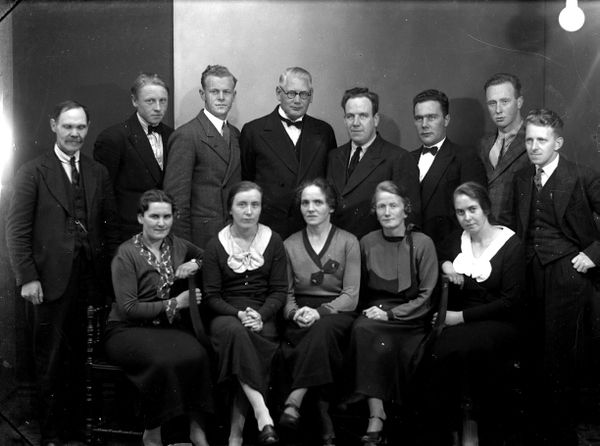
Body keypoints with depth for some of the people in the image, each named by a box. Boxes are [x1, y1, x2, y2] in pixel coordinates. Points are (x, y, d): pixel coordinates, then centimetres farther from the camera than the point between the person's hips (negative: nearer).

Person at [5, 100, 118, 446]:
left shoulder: (99, 173, 12)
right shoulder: (34, 172, 1)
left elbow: (111, 226, 13)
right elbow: (17, 230, -3)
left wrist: (111, 272, 4)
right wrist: (27, 277, -10)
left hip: (91, 279, 3)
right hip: (52, 279, -3)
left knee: (83, 359, 5)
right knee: (51, 361, 5)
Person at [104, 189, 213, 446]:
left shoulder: (177, 246, 10)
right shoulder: (127, 254, -6)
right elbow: (128, 308, -12)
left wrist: (194, 265, 5)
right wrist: (174, 304, -14)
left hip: (168, 327, 4)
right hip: (127, 330, -4)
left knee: (196, 355, -30)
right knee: (163, 360, -36)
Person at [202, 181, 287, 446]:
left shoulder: (273, 241, 8)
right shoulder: (215, 246, 5)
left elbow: (279, 290, 5)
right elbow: (211, 296, 2)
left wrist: (260, 316, -14)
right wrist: (238, 314, -16)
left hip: (263, 316, 1)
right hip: (226, 315, 0)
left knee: (245, 337, -33)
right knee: (235, 331, -36)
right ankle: (263, 415, -42)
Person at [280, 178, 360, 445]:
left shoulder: (348, 242, 7)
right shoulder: (290, 245, 15)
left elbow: (351, 296, -1)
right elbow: (285, 294, 12)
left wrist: (320, 312, -18)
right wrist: (296, 312, -12)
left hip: (337, 314, -1)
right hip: (300, 317, 1)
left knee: (323, 328, -38)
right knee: (322, 340, -34)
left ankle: (294, 401, -41)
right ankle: (324, 416, -33)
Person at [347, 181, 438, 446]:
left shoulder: (422, 243, 1)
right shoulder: (367, 243, 10)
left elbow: (426, 296, -3)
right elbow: (361, 292, 17)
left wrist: (390, 314, -12)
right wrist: (372, 311, -3)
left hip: (411, 321, -3)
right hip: (375, 313, 3)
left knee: (366, 331, -32)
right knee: (362, 329, -32)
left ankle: (376, 423, -27)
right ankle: (376, 419, -34)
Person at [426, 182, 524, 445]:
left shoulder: (511, 245, -1)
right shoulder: (455, 240, 13)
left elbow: (510, 302, -7)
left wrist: (462, 317, -12)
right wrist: (445, 265, 5)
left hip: (499, 323, -3)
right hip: (457, 323, 3)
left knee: (466, 343, -38)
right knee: (443, 346, -34)